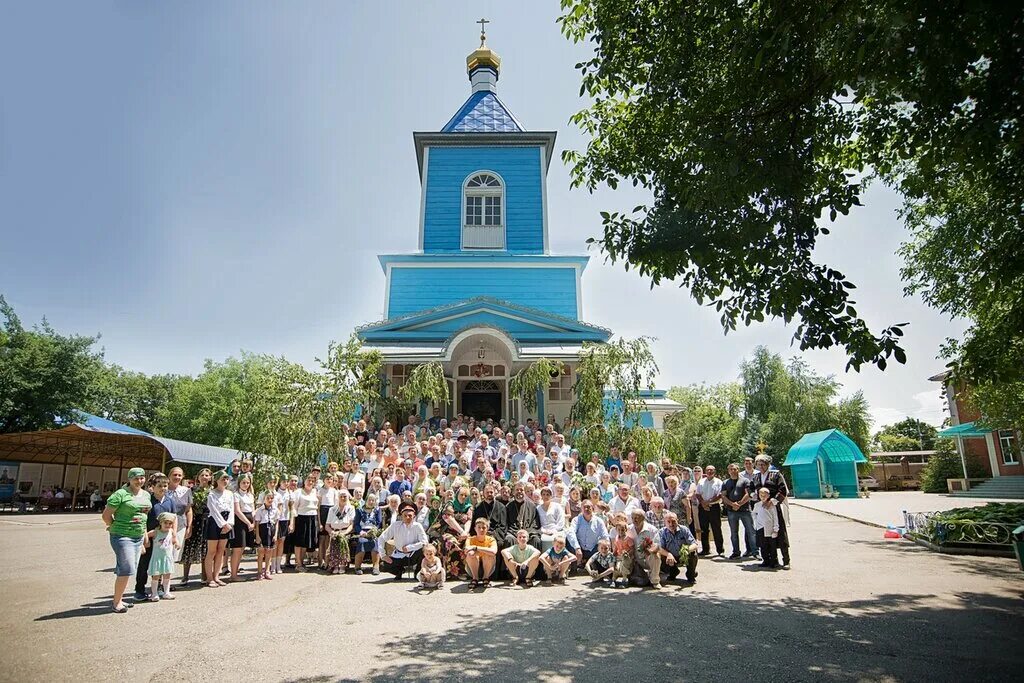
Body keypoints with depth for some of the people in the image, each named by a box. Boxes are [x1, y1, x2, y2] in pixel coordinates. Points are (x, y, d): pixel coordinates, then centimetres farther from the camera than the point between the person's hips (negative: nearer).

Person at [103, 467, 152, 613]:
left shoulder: (146, 495, 10)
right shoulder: (120, 494, -11)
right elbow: (106, 515, -9)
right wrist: (115, 527, -1)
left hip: (138, 537, 7)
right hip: (122, 536, -7)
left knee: (126, 569, 14)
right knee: (127, 569, -9)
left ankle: (119, 598, 27)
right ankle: (117, 602, 4)